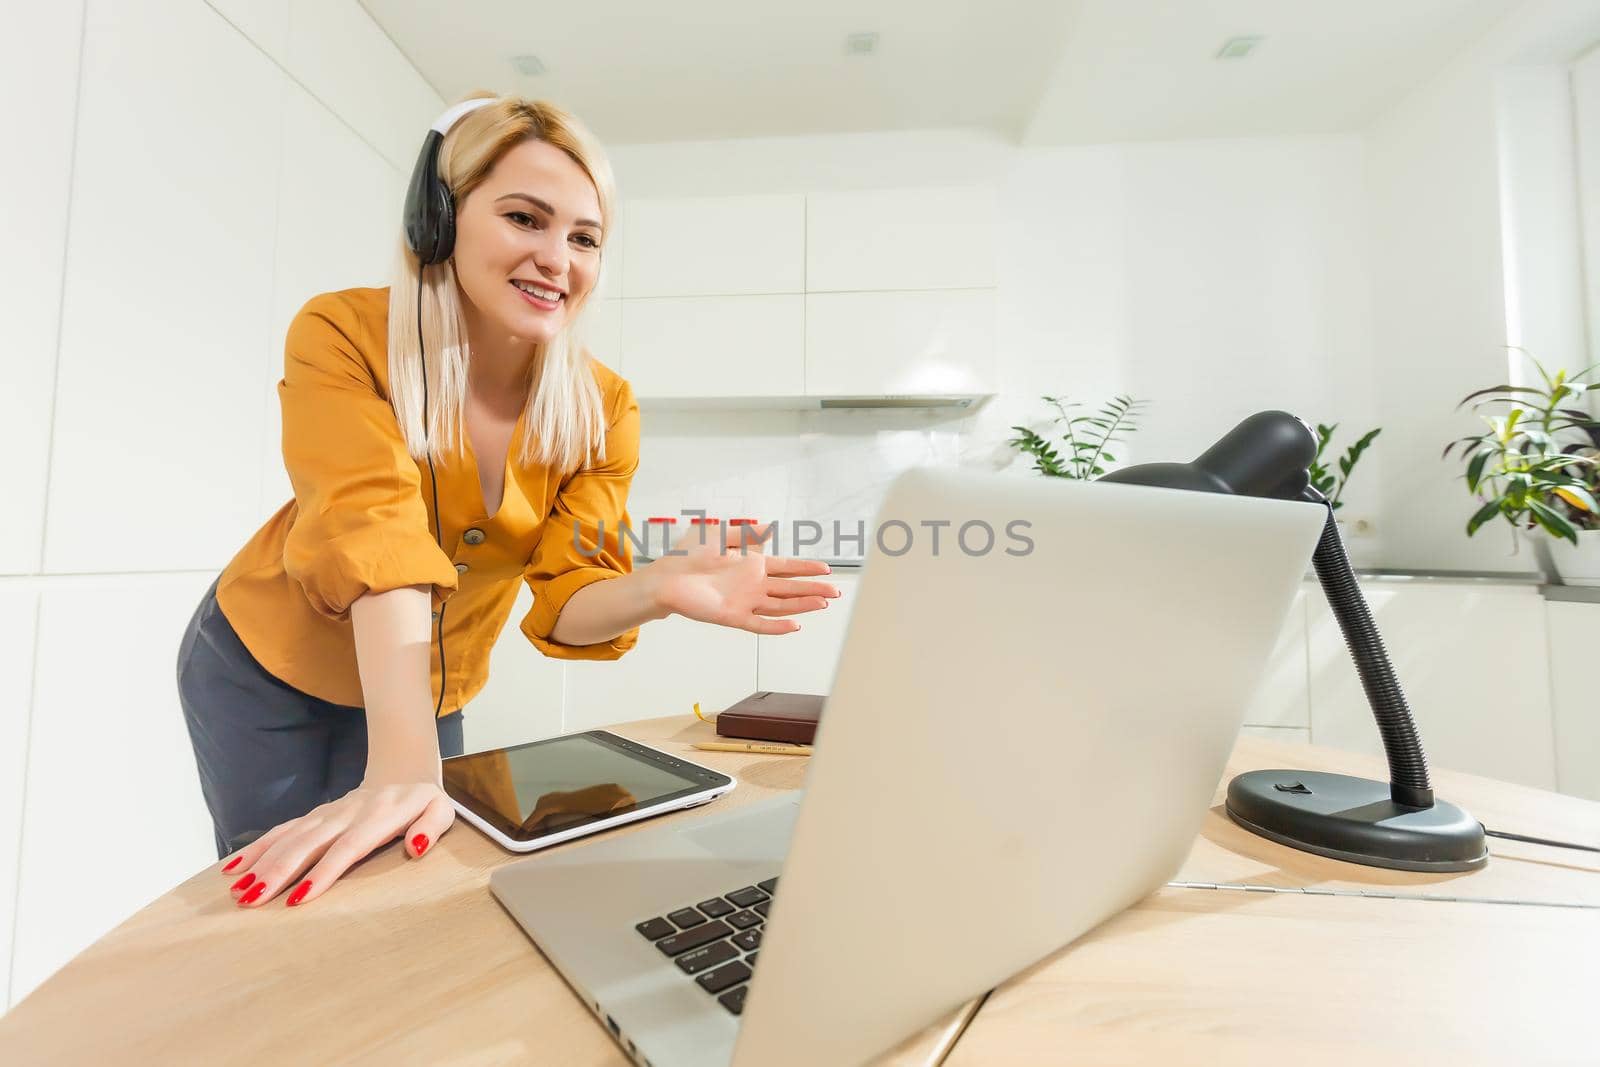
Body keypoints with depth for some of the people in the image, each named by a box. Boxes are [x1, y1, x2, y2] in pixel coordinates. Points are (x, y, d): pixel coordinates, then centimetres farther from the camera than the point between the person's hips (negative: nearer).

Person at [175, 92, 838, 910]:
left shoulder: (602, 410, -18)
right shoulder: (342, 336, -23)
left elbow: (567, 598, -21)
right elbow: (375, 534, -37)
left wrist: (661, 589, -43)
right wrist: (401, 768, -46)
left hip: (433, 691, 2)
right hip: (264, 666, -1)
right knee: (291, 900, 7)